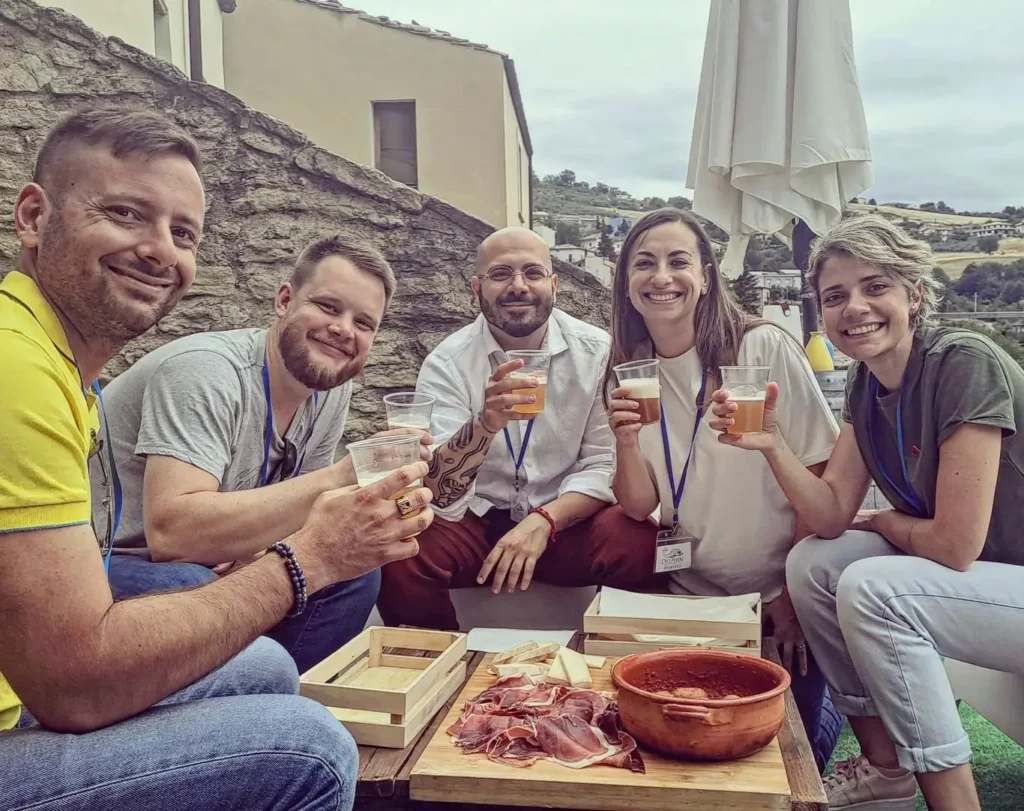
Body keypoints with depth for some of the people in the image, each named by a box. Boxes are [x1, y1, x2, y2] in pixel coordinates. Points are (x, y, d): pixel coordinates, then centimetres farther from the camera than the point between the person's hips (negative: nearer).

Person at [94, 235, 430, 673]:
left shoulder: (334, 387, -3)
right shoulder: (207, 372, -26)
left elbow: (302, 505, 5)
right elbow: (171, 531, -37)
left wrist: (264, 540, -19)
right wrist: (337, 480, -38)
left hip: (209, 567, 7)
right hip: (103, 565, -7)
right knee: (188, 590, -36)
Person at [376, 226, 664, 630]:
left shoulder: (598, 352, -7)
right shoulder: (447, 363, -10)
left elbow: (605, 464, -6)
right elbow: (439, 494, -20)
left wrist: (543, 521, -24)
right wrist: (485, 424, -39)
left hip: (567, 521, 1)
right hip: (475, 519, 0)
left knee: (639, 545, -30)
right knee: (398, 555, -29)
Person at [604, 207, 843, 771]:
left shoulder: (765, 349, -16)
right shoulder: (628, 377, -2)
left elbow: (817, 482, -11)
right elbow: (640, 508, -5)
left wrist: (797, 597, -11)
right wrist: (626, 440, -24)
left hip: (780, 602, -3)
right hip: (691, 599, 4)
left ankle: (826, 712, 31)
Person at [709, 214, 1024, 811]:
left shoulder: (965, 365, -25)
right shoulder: (866, 381, 0)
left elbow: (955, 544, -26)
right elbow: (831, 518, -4)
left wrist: (884, 522, -6)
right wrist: (774, 444, -19)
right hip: (972, 573, 8)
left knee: (872, 590, -27)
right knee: (812, 564, -2)